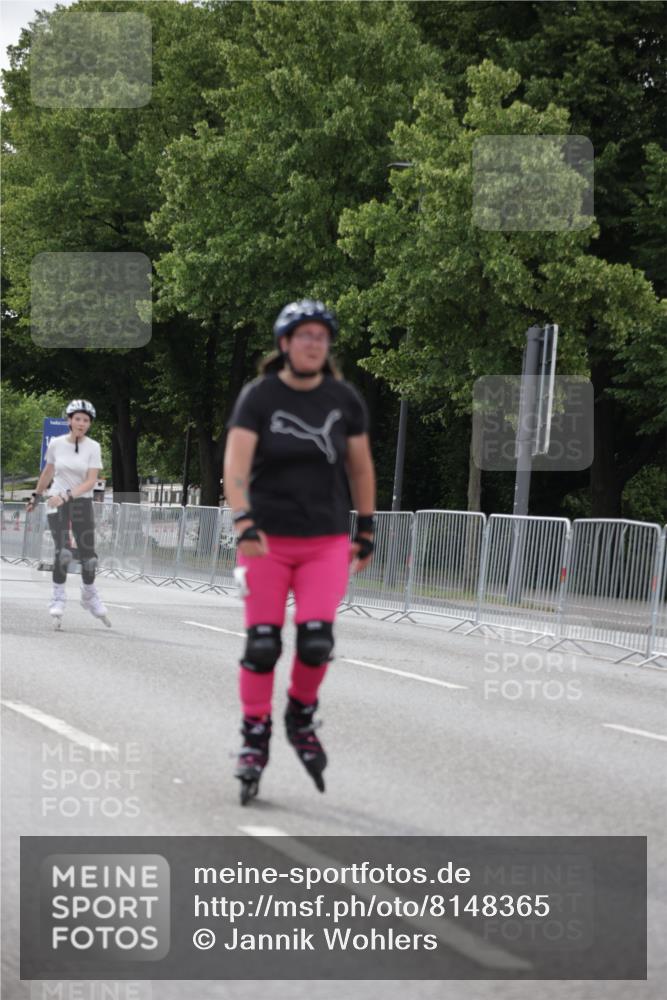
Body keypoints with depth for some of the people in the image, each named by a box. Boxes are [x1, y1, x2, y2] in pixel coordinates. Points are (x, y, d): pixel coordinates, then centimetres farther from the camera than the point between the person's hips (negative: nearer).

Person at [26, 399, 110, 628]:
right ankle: (58, 598, -5)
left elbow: (91, 481, -14)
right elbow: (47, 472, 15)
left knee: (88, 555, 2)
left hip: (82, 503, 1)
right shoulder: (56, 444, -2)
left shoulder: (93, 447, -7)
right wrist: (36, 496, 24)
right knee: (63, 552, -17)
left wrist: (66, 495, -25)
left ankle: (90, 596, 25)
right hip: (56, 503, -1)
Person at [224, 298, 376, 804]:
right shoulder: (259, 397, -7)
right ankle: (255, 739, 12)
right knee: (262, 644, -3)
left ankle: (302, 717, 16)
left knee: (317, 639, -12)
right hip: (266, 538, -1)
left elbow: (361, 465, 13)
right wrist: (244, 524, -31)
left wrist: (367, 529, 14)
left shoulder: (345, 399, 2)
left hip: (327, 541, 1)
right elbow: (236, 462, -18)